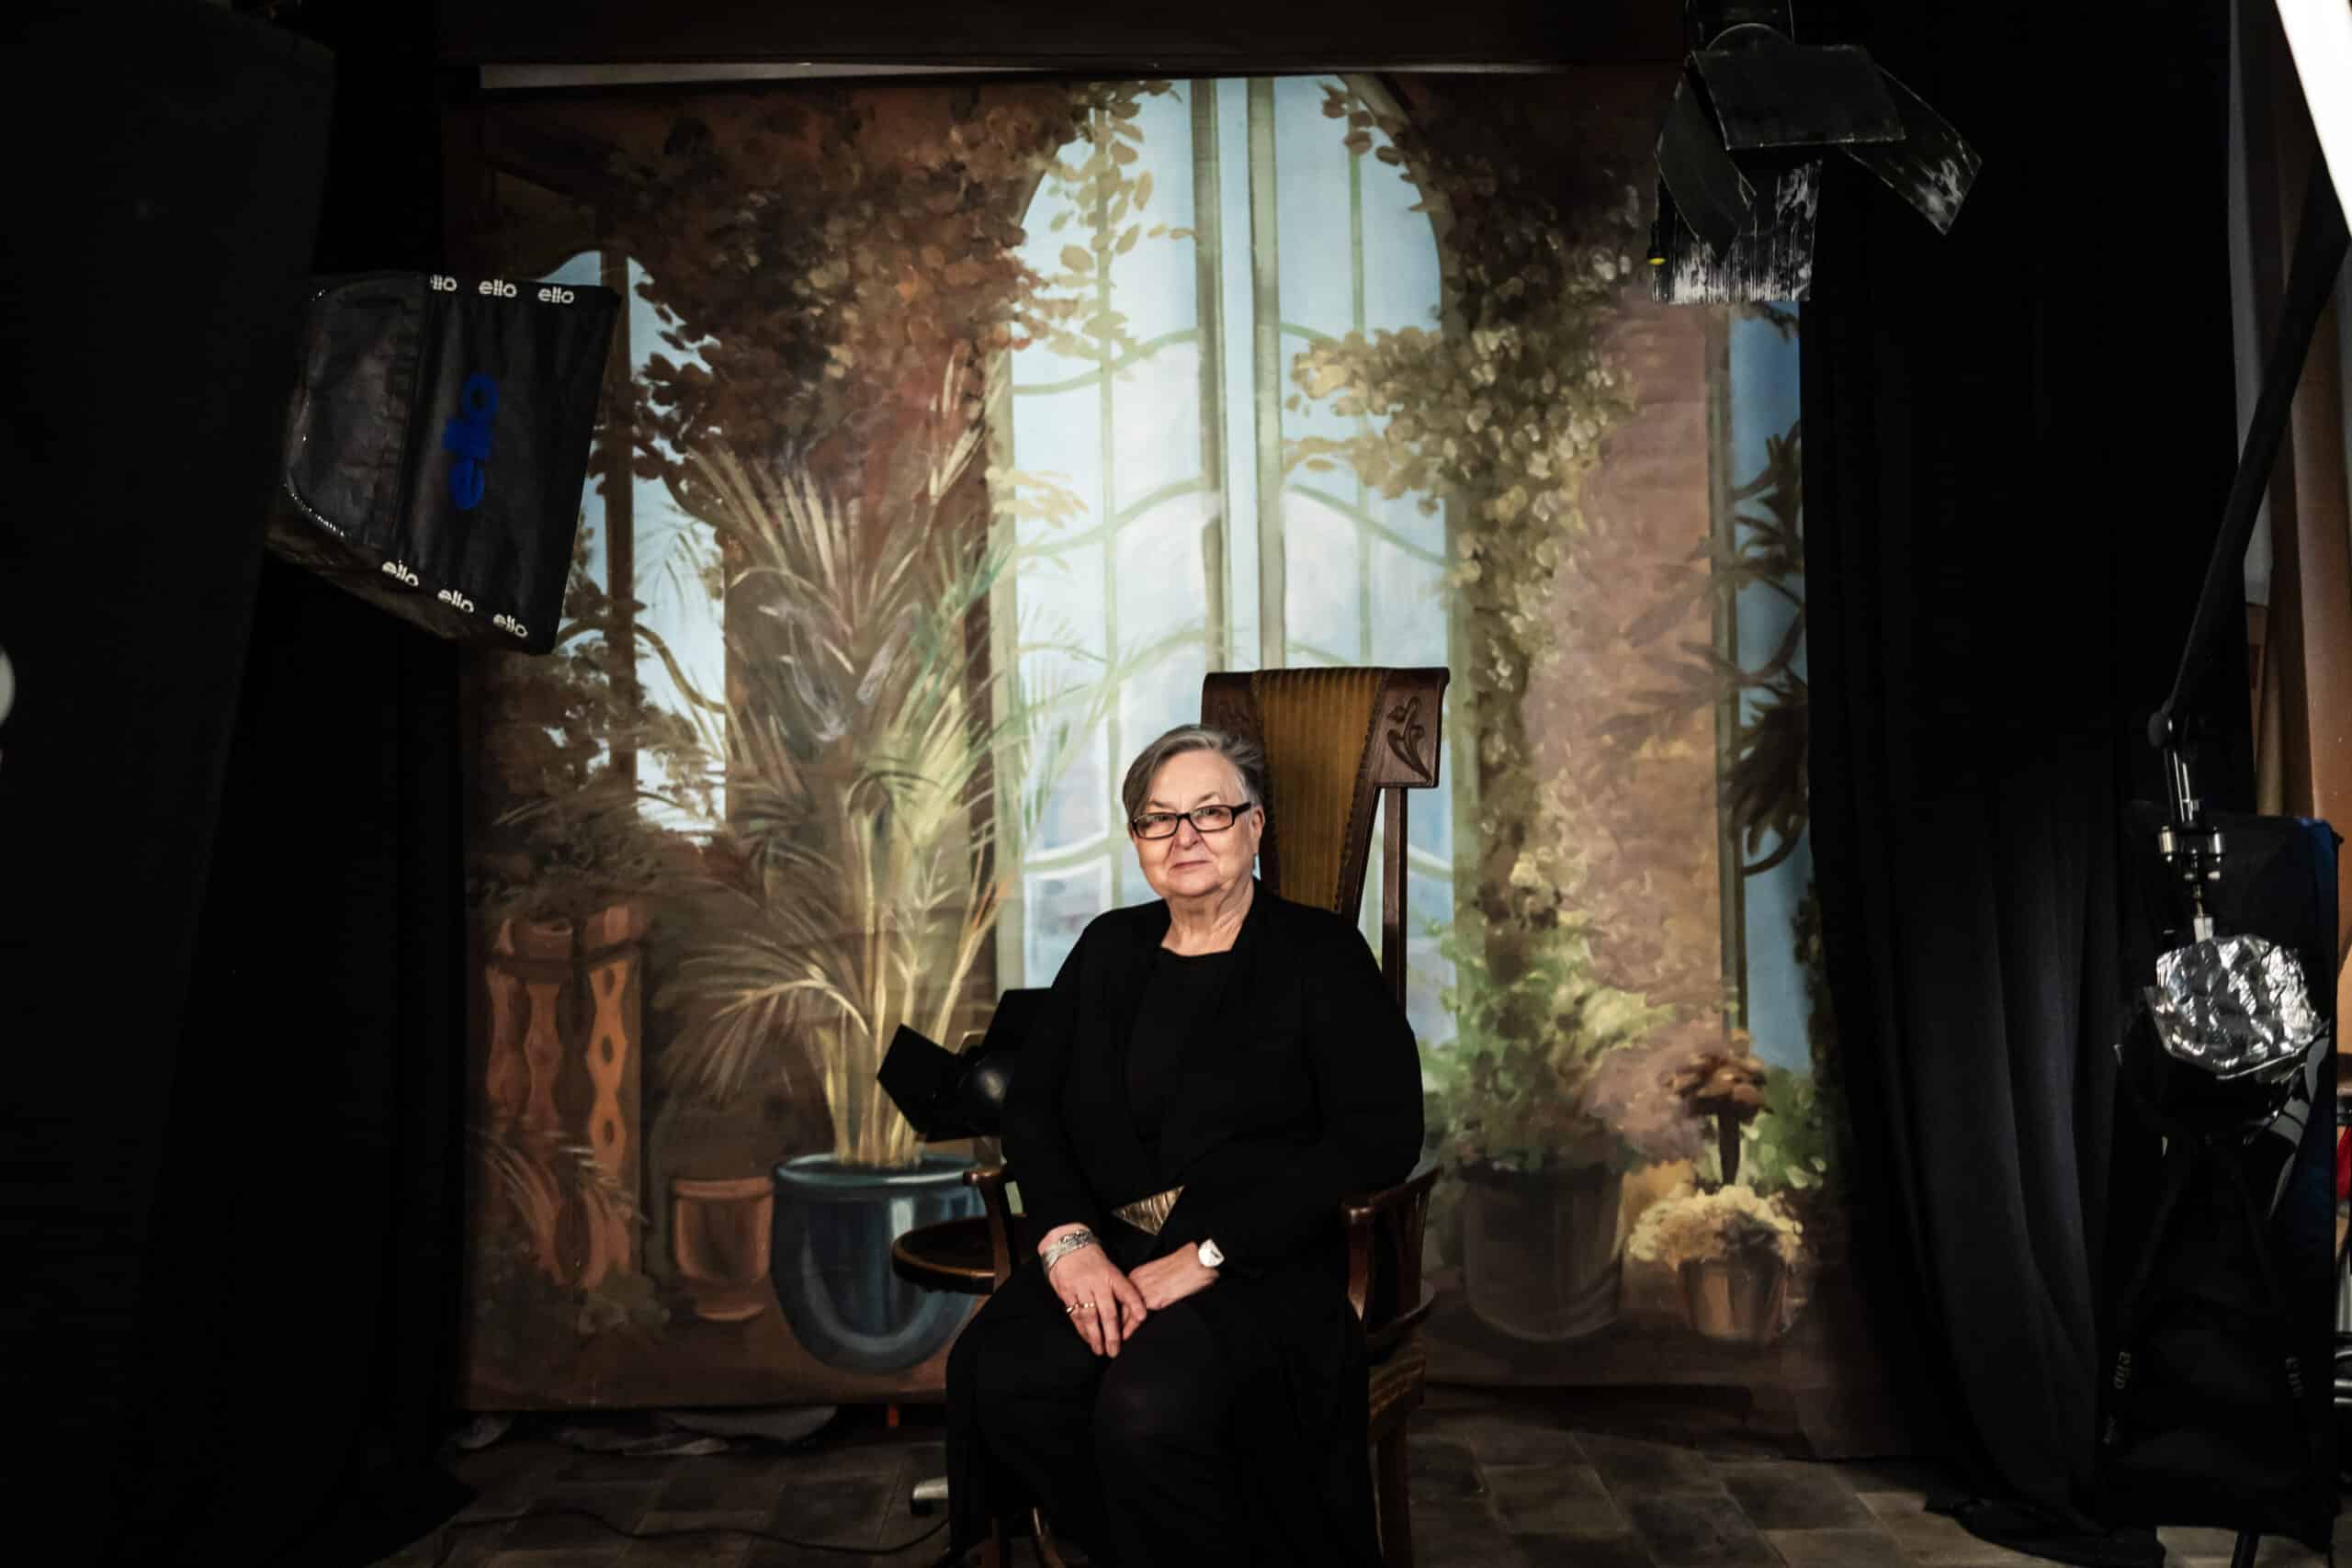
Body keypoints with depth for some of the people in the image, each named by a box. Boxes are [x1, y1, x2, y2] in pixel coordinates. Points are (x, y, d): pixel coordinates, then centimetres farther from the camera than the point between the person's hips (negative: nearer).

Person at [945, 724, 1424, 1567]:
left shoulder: (1319, 953, 0)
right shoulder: (1110, 947, 17)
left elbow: (1380, 1138, -10)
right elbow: (1031, 1101, 13)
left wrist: (1207, 1255, -15)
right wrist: (1067, 1238, -8)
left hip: (1259, 1267, -4)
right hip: (1107, 1250, 5)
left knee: (1149, 1410, -33)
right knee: (999, 1380, -25)